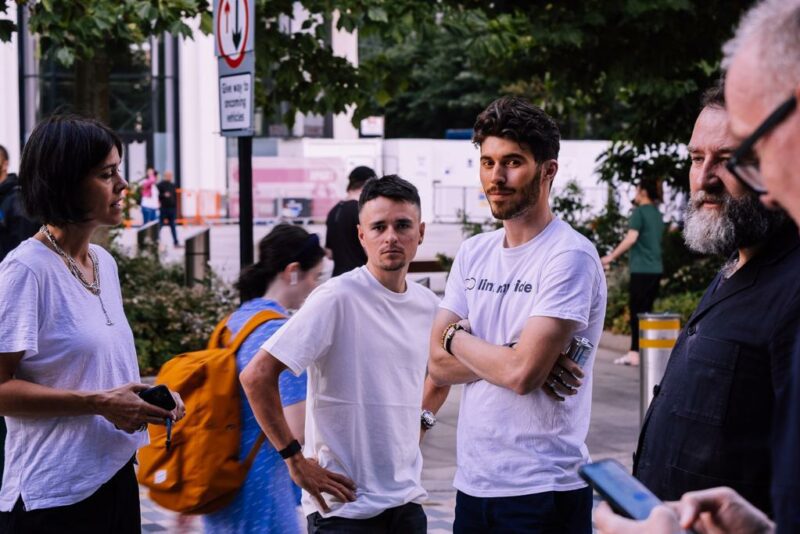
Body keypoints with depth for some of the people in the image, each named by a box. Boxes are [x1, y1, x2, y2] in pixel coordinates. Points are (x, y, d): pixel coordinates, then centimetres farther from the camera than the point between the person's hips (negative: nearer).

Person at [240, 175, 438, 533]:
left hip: (407, 502, 6)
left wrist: (419, 421, 12)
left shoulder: (428, 306, 6)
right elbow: (256, 376, -17)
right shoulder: (337, 299, -13)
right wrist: (296, 460, -15)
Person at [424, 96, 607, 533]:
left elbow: (522, 372, -21)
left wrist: (458, 337, -4)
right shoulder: (473, 254, 9)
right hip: (472, 481, 6)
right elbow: (438, 365, 3)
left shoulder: (570, 256, -12)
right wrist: (514, 355, -13)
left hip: (542, 491, -6)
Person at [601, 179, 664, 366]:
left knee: (637, 311, -6)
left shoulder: (640, 212, -8)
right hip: (656, 268, 8)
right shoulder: (658, 215, 17)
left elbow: (631, 238, -17)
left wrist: (611, 257, -14)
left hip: (641, 269, -8)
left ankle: (635, 353, -9)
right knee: (646, 310, 11)